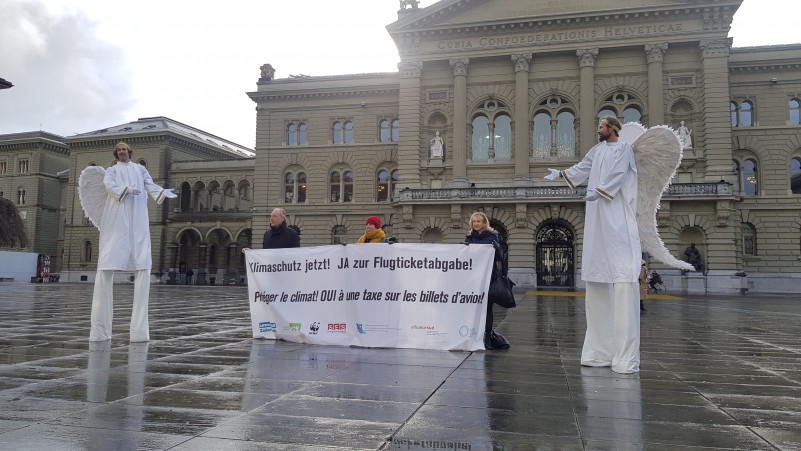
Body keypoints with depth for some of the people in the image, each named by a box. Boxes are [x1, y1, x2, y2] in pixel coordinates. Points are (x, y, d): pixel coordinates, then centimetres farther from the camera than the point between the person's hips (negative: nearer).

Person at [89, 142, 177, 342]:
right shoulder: (111, 170, 21)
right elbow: (110, 185, -1)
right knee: (105, 269, -11)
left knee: (143, 268, -12)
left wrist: (164, 193, -16)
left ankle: (139, 329, -14)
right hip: (116, 222, -1)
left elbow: (151, 186, 7)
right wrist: (127, 190, -22)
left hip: (138, 223, 1)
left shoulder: (140, 169, 24)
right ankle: (100, 329, -11)